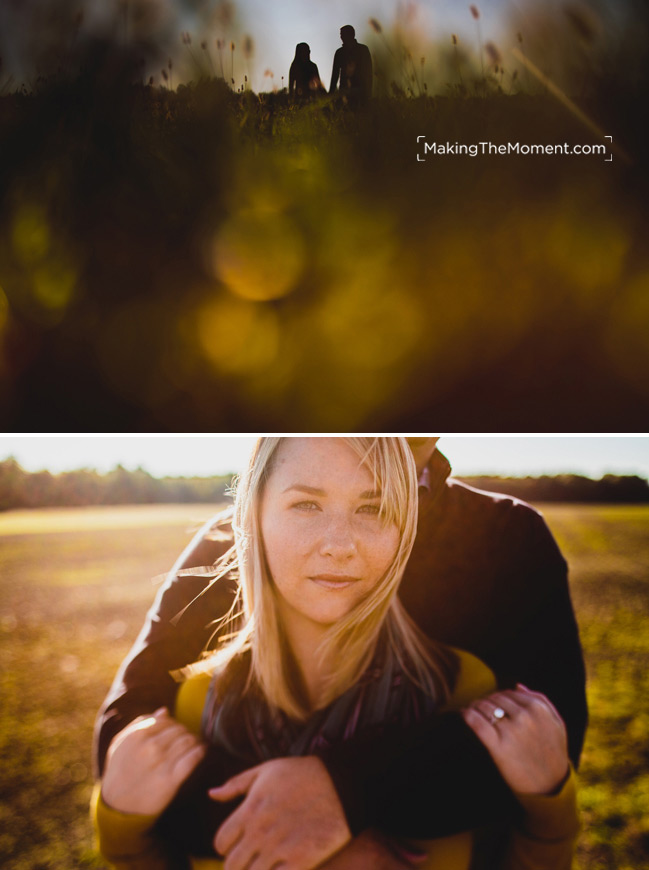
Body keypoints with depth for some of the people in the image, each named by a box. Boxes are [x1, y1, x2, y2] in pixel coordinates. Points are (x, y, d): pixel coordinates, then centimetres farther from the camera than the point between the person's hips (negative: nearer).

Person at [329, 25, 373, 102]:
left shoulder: (363, 49, 6)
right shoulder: (339, 52, 16)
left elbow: (368, 72, 1)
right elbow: (335, 73, 16)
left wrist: (367, 92, -10)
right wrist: (331, 93, 8)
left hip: (360, 90, -2)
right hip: (344, 89, 3)